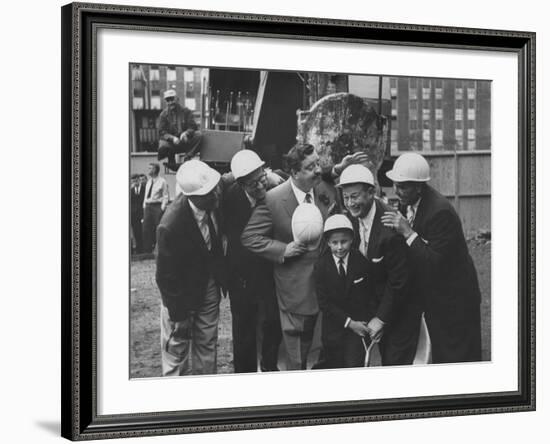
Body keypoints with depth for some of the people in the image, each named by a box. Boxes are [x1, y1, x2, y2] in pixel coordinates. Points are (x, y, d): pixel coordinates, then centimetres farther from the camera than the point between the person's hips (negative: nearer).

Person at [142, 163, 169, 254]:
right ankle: (147, 249, 7)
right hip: (148, 207, 7)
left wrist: (162, 208, -14)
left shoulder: (162, 182, -6)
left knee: (158, 229, -3)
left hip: (157, 207, -7)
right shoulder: (149, 182, 15)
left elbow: (166, 196, -7)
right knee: (146, 229, 3)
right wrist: (144, 206, 11)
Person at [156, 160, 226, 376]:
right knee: (177, 346, 10)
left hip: (209, 285, 6)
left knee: (207, 344, 18)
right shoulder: (171, 225, -34)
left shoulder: (214, 204, -20)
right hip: (183, 292, -6)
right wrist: (178, 313, -16)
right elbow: (166, 274, -23)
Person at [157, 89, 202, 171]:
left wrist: (186, 133, -28)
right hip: (171, 144, -1)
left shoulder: (186, 111, 3)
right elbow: (162, 133, -7)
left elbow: (193, 127, -4)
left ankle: (188, 157, -23)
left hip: (185, 142, 1)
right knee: (163, 145, -35)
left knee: (198, 135, -25)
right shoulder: (163, 114, 0)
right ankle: (172, 163, -5)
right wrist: (173, 138, -28)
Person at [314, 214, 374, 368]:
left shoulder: (362, 262, -6)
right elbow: (324, 302, -8)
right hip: (334, 326, 1)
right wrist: (349, 323, -14)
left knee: (354, 366, -14)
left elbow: (371, 295, 1)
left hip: (359, 324, -1)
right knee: (333, 367, 8)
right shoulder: (321, 266, -6)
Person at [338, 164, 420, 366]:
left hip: (401, 303, -7)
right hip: (377, 300, 7)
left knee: (397, 361, -4)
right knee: (386, 358, 15)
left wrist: (381, 318, -18)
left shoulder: (390, 229, -30)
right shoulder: (352, 219, -6)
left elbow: (398, 281, -24)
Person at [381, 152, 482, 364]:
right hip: (432, 299, 8)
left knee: (459, 360, 2)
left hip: (454, 300, -8)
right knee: (439, 357, 18)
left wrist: (408, 232, -31)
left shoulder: (440, 212, -28)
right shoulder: (407, 204, -2)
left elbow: (435, 264, -29)